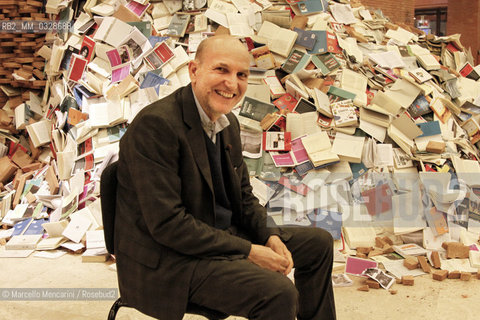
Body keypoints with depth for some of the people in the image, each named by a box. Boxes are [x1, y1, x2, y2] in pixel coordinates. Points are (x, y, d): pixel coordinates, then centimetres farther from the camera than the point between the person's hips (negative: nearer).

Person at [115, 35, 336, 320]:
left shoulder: (228, 123, 6)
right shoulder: (155, 125, -23)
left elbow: (243, 196, 13)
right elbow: (166, 223, -26)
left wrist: (270, 237, -6)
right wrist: (248, 251, -22)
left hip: (223, 234, 9)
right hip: (167, 261, -9)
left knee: (319, 243, 13)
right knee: (279, 292, -27)